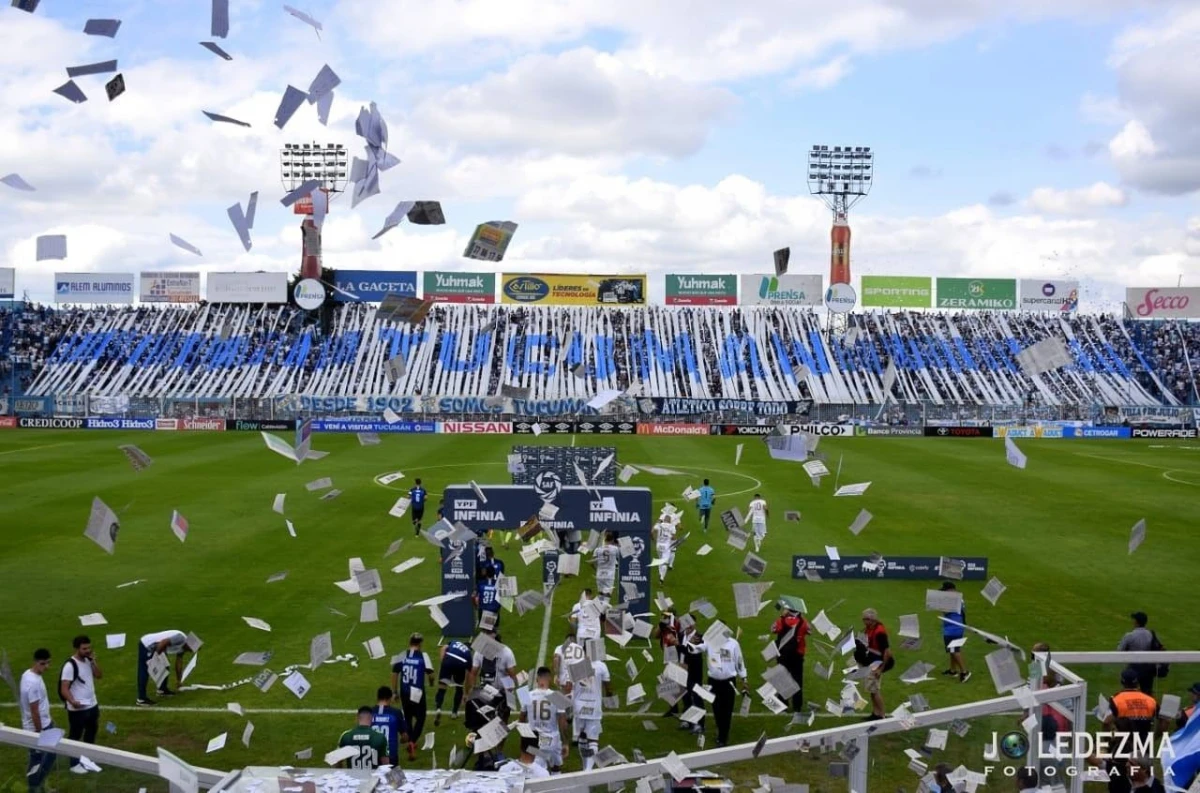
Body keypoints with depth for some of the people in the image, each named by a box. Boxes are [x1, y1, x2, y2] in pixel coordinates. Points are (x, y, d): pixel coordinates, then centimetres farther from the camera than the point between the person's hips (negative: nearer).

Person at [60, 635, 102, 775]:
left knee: (91, 732, 22)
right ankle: (74, 764, 19)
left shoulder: (88, 660, 3)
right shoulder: (70, 665, -21)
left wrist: (94, 662, -8)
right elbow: (64, 688, -22)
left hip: (92, 705, 8)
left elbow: (99, 675, 6)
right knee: (75, 736, 7)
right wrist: (72, 701, -37)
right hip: (77, 709, -8)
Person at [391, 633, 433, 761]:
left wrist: (394, 692, 13)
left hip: (404, 692, 3)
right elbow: (430, 674, -11)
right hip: (417, 692, -3)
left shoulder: (402, 655, 1)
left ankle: (411, 742, 29)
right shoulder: (423, 655, -9)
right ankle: (412, 742, -13)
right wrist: (431, 680, 14)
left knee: (408, 717, 21)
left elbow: (394, 673, 3)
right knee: (420, 718, 8)